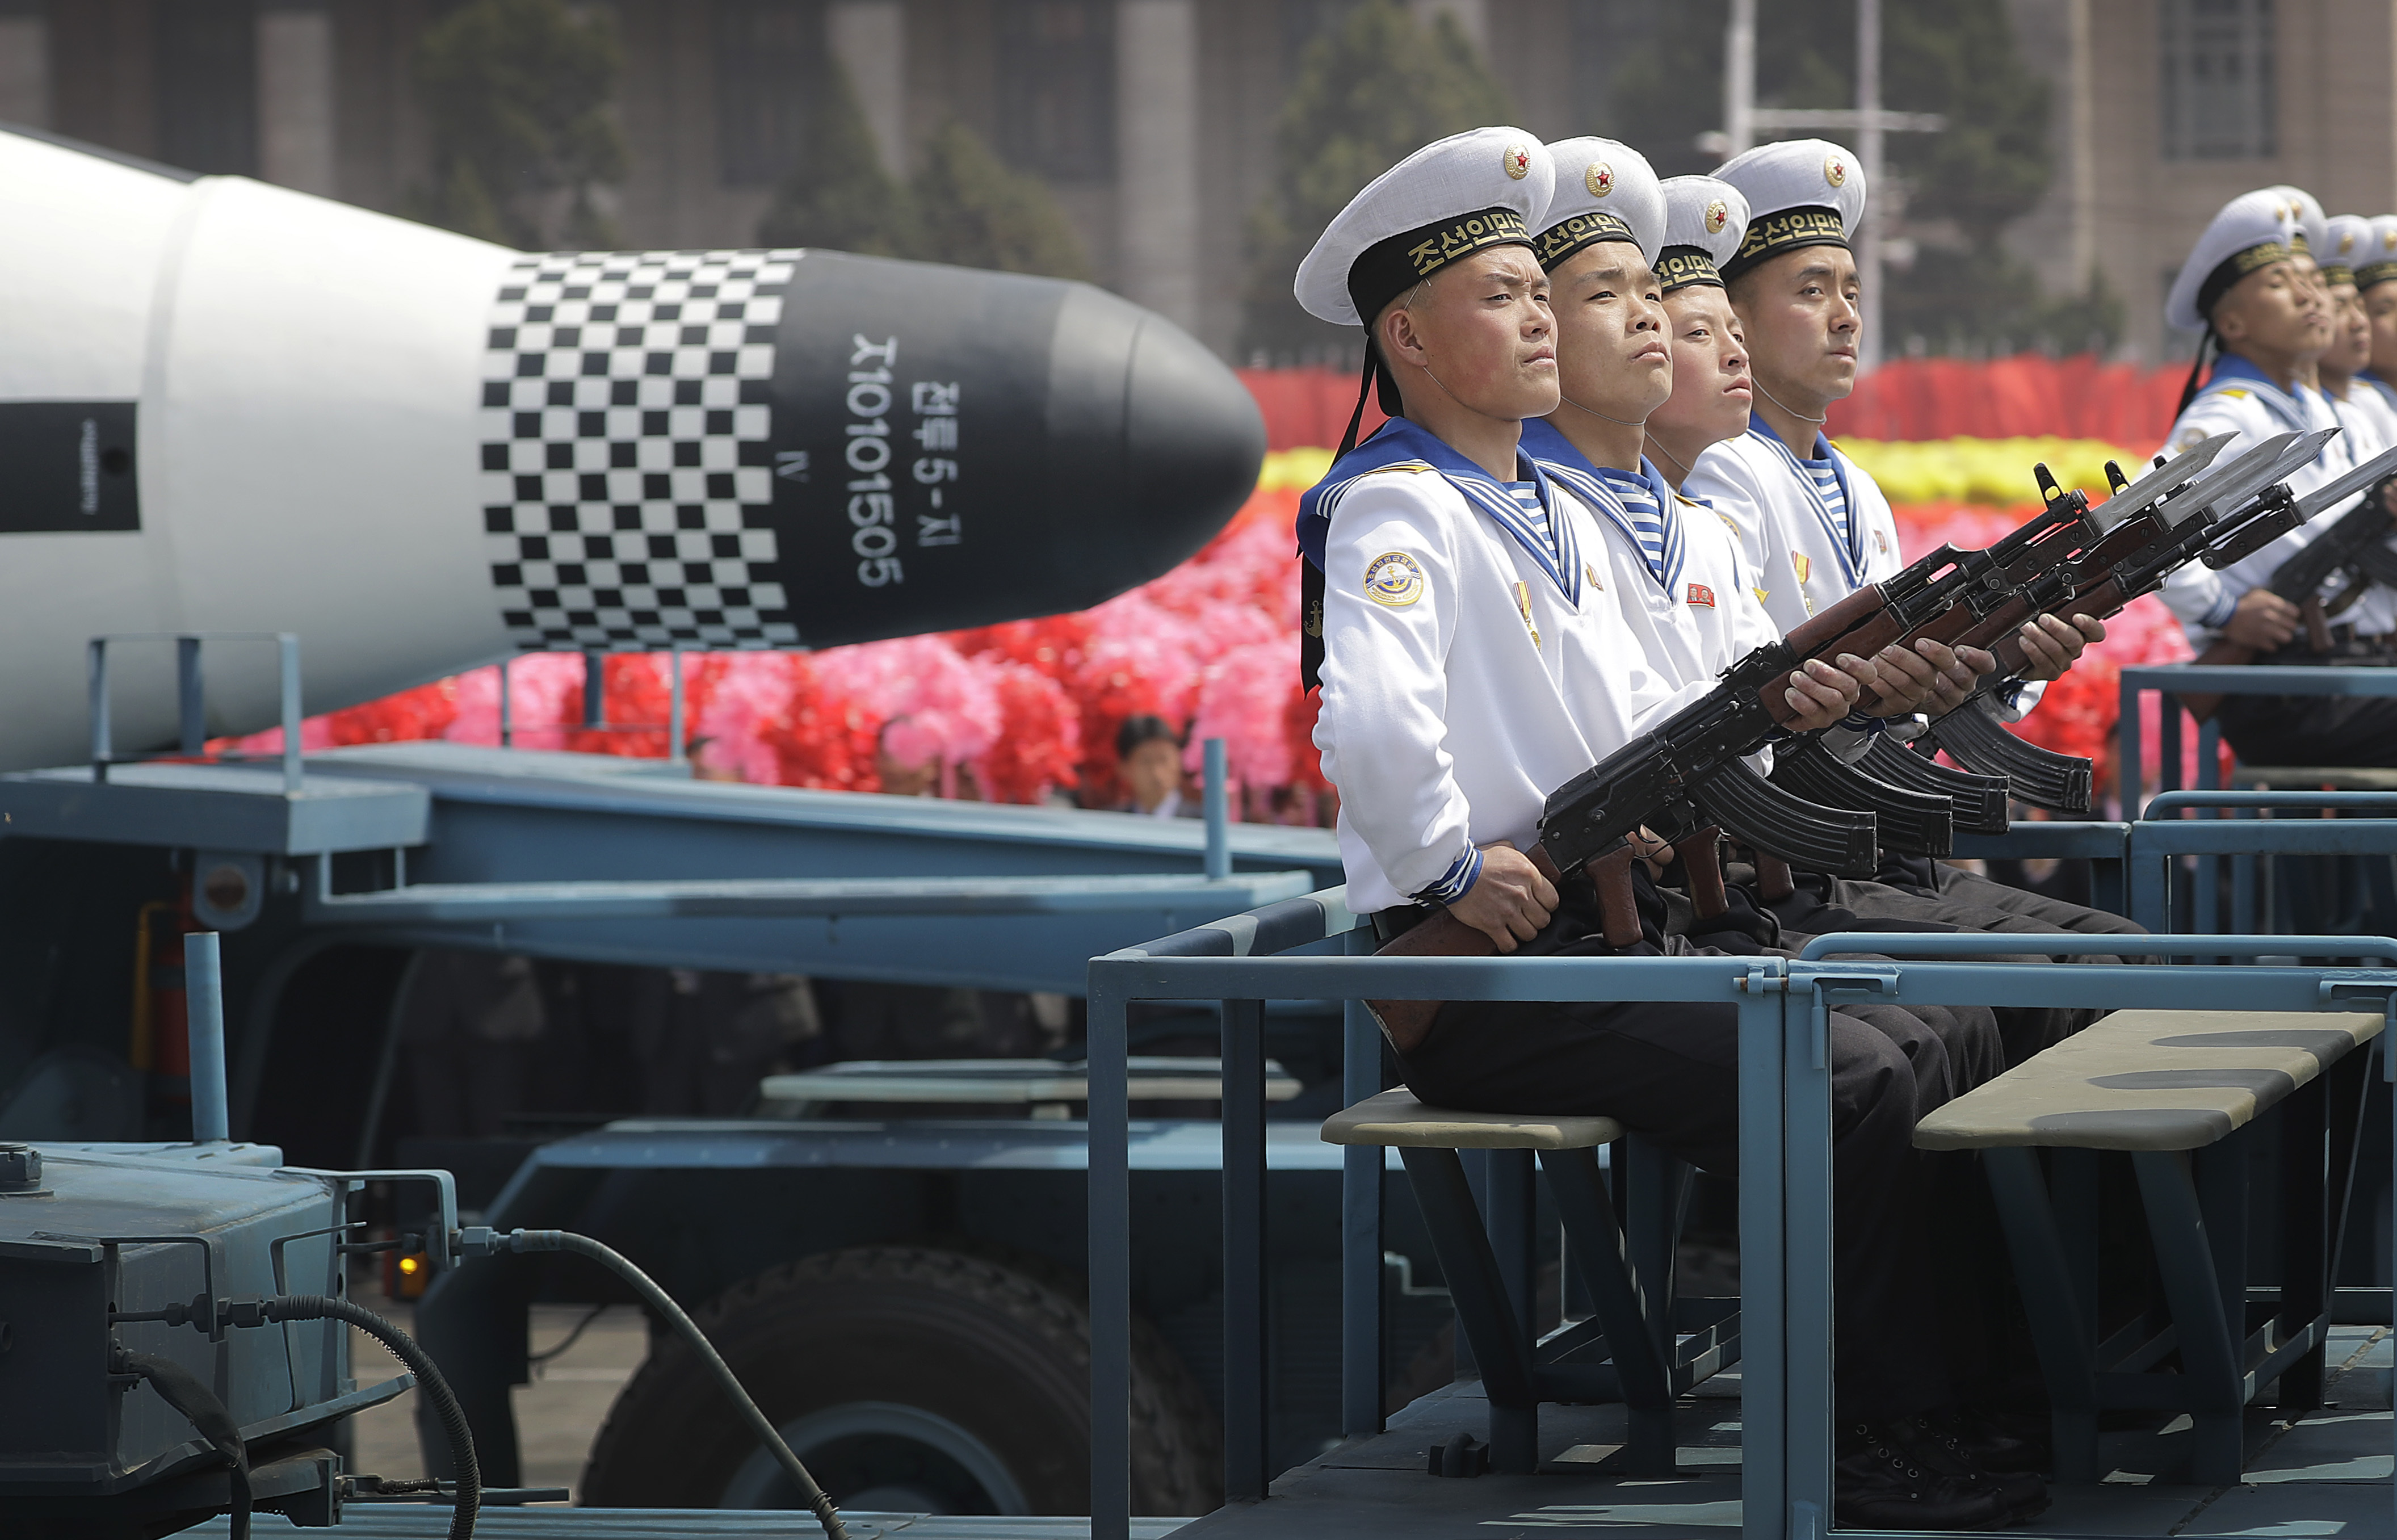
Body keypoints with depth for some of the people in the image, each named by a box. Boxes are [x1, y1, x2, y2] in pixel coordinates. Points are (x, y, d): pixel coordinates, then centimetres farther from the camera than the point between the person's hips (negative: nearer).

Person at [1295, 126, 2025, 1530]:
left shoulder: (1556, 515, 20)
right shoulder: (1396, 511, -13)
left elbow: (1633, 721, 23)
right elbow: (1373, 722, -31)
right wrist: (1456, 868, -22)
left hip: (1613, 933, 10)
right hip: (1484, 978, -10)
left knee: (1915, 1042, 4)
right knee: (1844, 1085, -20)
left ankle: (1961, 1398, 7)